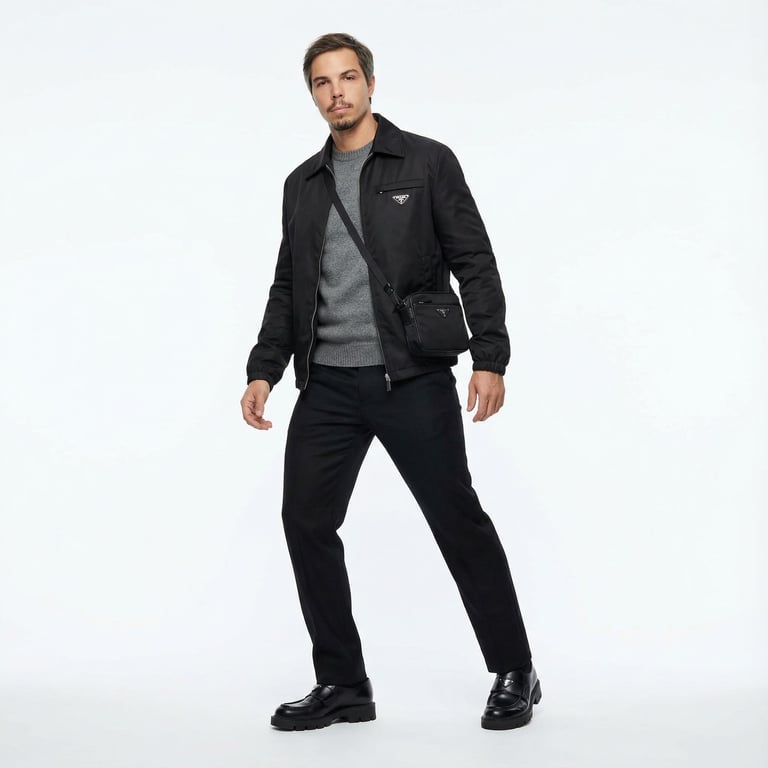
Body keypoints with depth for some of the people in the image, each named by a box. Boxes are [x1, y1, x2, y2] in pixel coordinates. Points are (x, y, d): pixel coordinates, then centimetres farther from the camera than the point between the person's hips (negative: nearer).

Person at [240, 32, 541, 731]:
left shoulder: (427, 162, 0)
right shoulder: (303, 184, 14)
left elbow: (475, 265, -4)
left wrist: (490, 359, -13)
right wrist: (264, 369, 8)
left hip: (412, 380, -5)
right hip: (327, 386, 5)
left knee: (459, 521, 0)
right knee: (306, 521, 1)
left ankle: (515, 675, 16)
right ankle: (342, 686, 14)